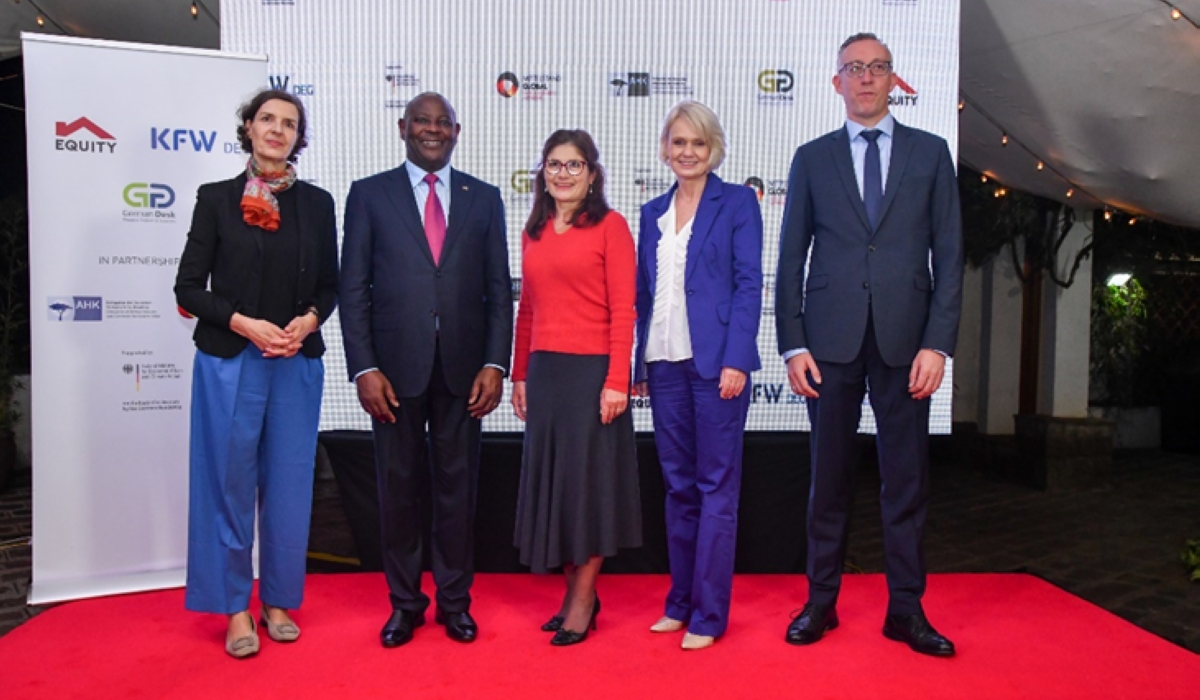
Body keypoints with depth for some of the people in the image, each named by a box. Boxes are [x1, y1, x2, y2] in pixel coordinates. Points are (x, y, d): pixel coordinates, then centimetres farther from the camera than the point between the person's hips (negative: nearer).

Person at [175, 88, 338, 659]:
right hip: (230, 361, -2)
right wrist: (246, 324, -14)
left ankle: (279, 601, 23)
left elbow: (330, 286, 9)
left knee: (288, 484, 8)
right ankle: (235, 608, 18)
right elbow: (188, 288, -1)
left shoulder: (317, 203, 6)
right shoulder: (216, 198, 1)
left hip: (298, 363, 2)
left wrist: (308, 321, -11)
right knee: (230, 484, 4)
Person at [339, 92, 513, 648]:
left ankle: (454, 601, 25)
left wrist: (495, 363, -4)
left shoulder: (484, 198, 9)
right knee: (399, 487, 9)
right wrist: (364, 368, -8)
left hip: (462, 367, 1)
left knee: (457, 486, 9)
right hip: (396, 366, -1)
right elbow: (354, 289, 0)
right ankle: (404, 602, 26)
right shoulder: (369, 194, 5)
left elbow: (499, 288, 6)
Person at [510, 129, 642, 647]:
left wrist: (617, 381, -15)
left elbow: (623, 310, -9)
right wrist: (519, 375, 12)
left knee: (589, 478, 3)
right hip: (544, 371, 6)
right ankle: (575, 591, 25)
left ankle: (583, 599, 17)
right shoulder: (534, 232, 12)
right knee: (550, 478, 10)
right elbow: (526, 309, 14)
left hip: (592, 371, -6)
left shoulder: (610, 227, -3)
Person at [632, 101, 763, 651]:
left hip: (715, 361, -5)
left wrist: (736, 359, -16)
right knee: (678, 485, 12)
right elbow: (645, 294, 15)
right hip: (664, 363, 5)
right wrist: (638, 364, 11)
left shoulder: (737, 202, 1)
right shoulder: (653, 213, 16)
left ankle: (709, 613, 9)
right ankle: (681, 601, 23)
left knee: (717, 485, 0)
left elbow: (749, 283, -6)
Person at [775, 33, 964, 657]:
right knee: (830, 476, 7)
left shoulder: (930, 153, 10)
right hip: (831, 340, 0)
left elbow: (948, 254, 4)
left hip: (904, 340, 0)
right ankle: (821, 602, 19)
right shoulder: (812, 158, 10)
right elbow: (791, 256, 6)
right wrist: (792, 344, -3)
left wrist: (937, 343, -5)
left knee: (906, 479, 6)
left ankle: (905, 610, 19)